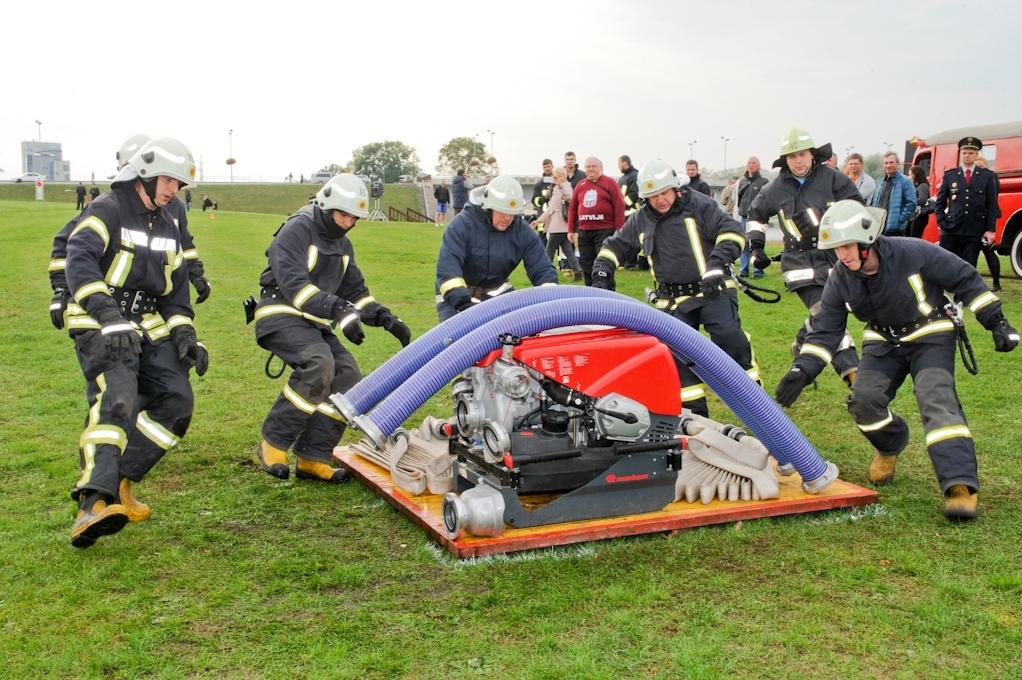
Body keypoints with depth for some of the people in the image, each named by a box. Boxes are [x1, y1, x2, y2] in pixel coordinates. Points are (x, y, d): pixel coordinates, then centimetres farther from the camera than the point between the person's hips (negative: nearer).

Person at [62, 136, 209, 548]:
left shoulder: (167, 224, 17)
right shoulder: (107, 210, -8)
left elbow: (175, 286, 20)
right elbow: (80, 260, -25)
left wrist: (184, 336, 6)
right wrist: (107, 313, -39)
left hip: (149, 327, 8)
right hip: (100, 326, -8)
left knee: (177, 401, -4)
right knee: (117, 400, -27)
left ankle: (118, 482, 4)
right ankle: (94, 501, -37)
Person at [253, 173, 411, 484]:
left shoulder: (343, 245, 18)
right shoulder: (297, 229, -10)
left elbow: (356, 292, 21)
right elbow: (293, 283, -23)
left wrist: (386, 319, 4)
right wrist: (339, 311, -33)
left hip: (314, 322, 8)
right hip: (281, 315, -8)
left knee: (348, 378, -8)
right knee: (319, 365, -31)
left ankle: (311, 458, -1)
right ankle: (273, 445, -21)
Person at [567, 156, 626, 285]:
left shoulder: (609, 183, 0)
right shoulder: (580, 185, 14)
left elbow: (619, 207, -5)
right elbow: (572, 208, 16)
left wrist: (619, 230, -11)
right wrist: (571, 230, 12)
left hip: (605, 231, -5)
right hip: (584, 232, 5)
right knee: (586, 265, 9)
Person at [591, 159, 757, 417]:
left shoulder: (699, 205, -5)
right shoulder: (640, 221, 9)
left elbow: (731, 230, -13)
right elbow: (615, 246, 20)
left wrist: (718, 262, -28)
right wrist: (602, 273, 4)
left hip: (712, 289, -4)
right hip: (673, 299, 4)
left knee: (729, 335, -24)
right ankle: (695, 411, 5)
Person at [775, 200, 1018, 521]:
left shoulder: (912, 253, -24)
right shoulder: (840, 280, -12)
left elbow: (965, 279, -12)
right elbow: (825, 331, -8)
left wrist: (995, 320, -12)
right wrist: (802, 370, -22)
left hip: (931, 336, -4)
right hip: (884, 342, 4)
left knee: (936, 400, -24)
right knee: (863, 400, -14)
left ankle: (961, 485, -30)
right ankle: (890, 446, 20)